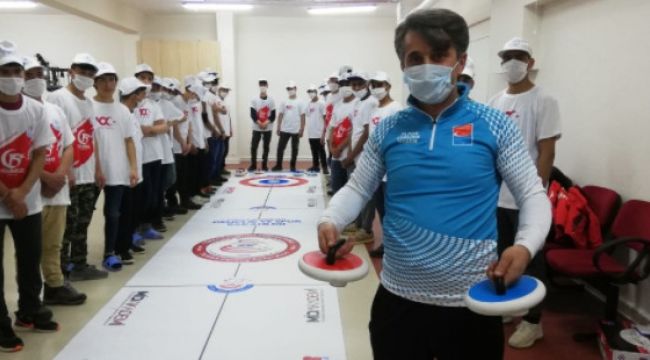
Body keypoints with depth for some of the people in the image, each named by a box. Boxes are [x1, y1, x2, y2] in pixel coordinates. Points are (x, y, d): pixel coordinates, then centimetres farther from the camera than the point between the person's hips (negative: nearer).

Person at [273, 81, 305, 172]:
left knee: (294, 149, 6)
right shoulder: (284, 102, 7)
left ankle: (292, 166, 14)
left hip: (296, 130, -2)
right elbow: (280, 115, 8)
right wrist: (278, 128, 3)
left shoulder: (300, 102, -1)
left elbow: (302, 116, -4)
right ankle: (278, 165, 8)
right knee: (280, 148, 0)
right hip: (284, 130, 2)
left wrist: (302, 129, -10)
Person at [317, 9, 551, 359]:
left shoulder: (494, 125, -5)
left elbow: (533, 195, -2)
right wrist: (329, 220, -12)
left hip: (471, 303, -1)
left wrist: (525, 246, -21)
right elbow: (357, 188, 7)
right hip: (398, 298, 2)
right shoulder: (388, 130, 2)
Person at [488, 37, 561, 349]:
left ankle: (532, 322, 18)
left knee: (529, 260, 5)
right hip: (496, 196, 6)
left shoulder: (543, 101, -7)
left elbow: (546, 153, -12)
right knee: (501, 256, 15)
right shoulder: (495, 102, 10)